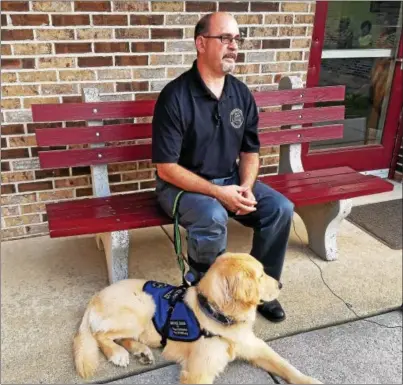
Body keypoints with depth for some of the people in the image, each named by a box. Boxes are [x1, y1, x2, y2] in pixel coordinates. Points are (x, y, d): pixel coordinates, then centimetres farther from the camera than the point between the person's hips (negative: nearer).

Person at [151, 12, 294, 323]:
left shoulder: (242, 93, 1)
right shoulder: (175, 96, -18)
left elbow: (250, 151, 8)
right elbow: (166, 168, -19)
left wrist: (246, 187, -12)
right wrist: (218, 193, -24)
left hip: (230, 180, 6)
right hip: (182, 184, -5)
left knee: (281, 209, -13)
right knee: (213, 217, -35)